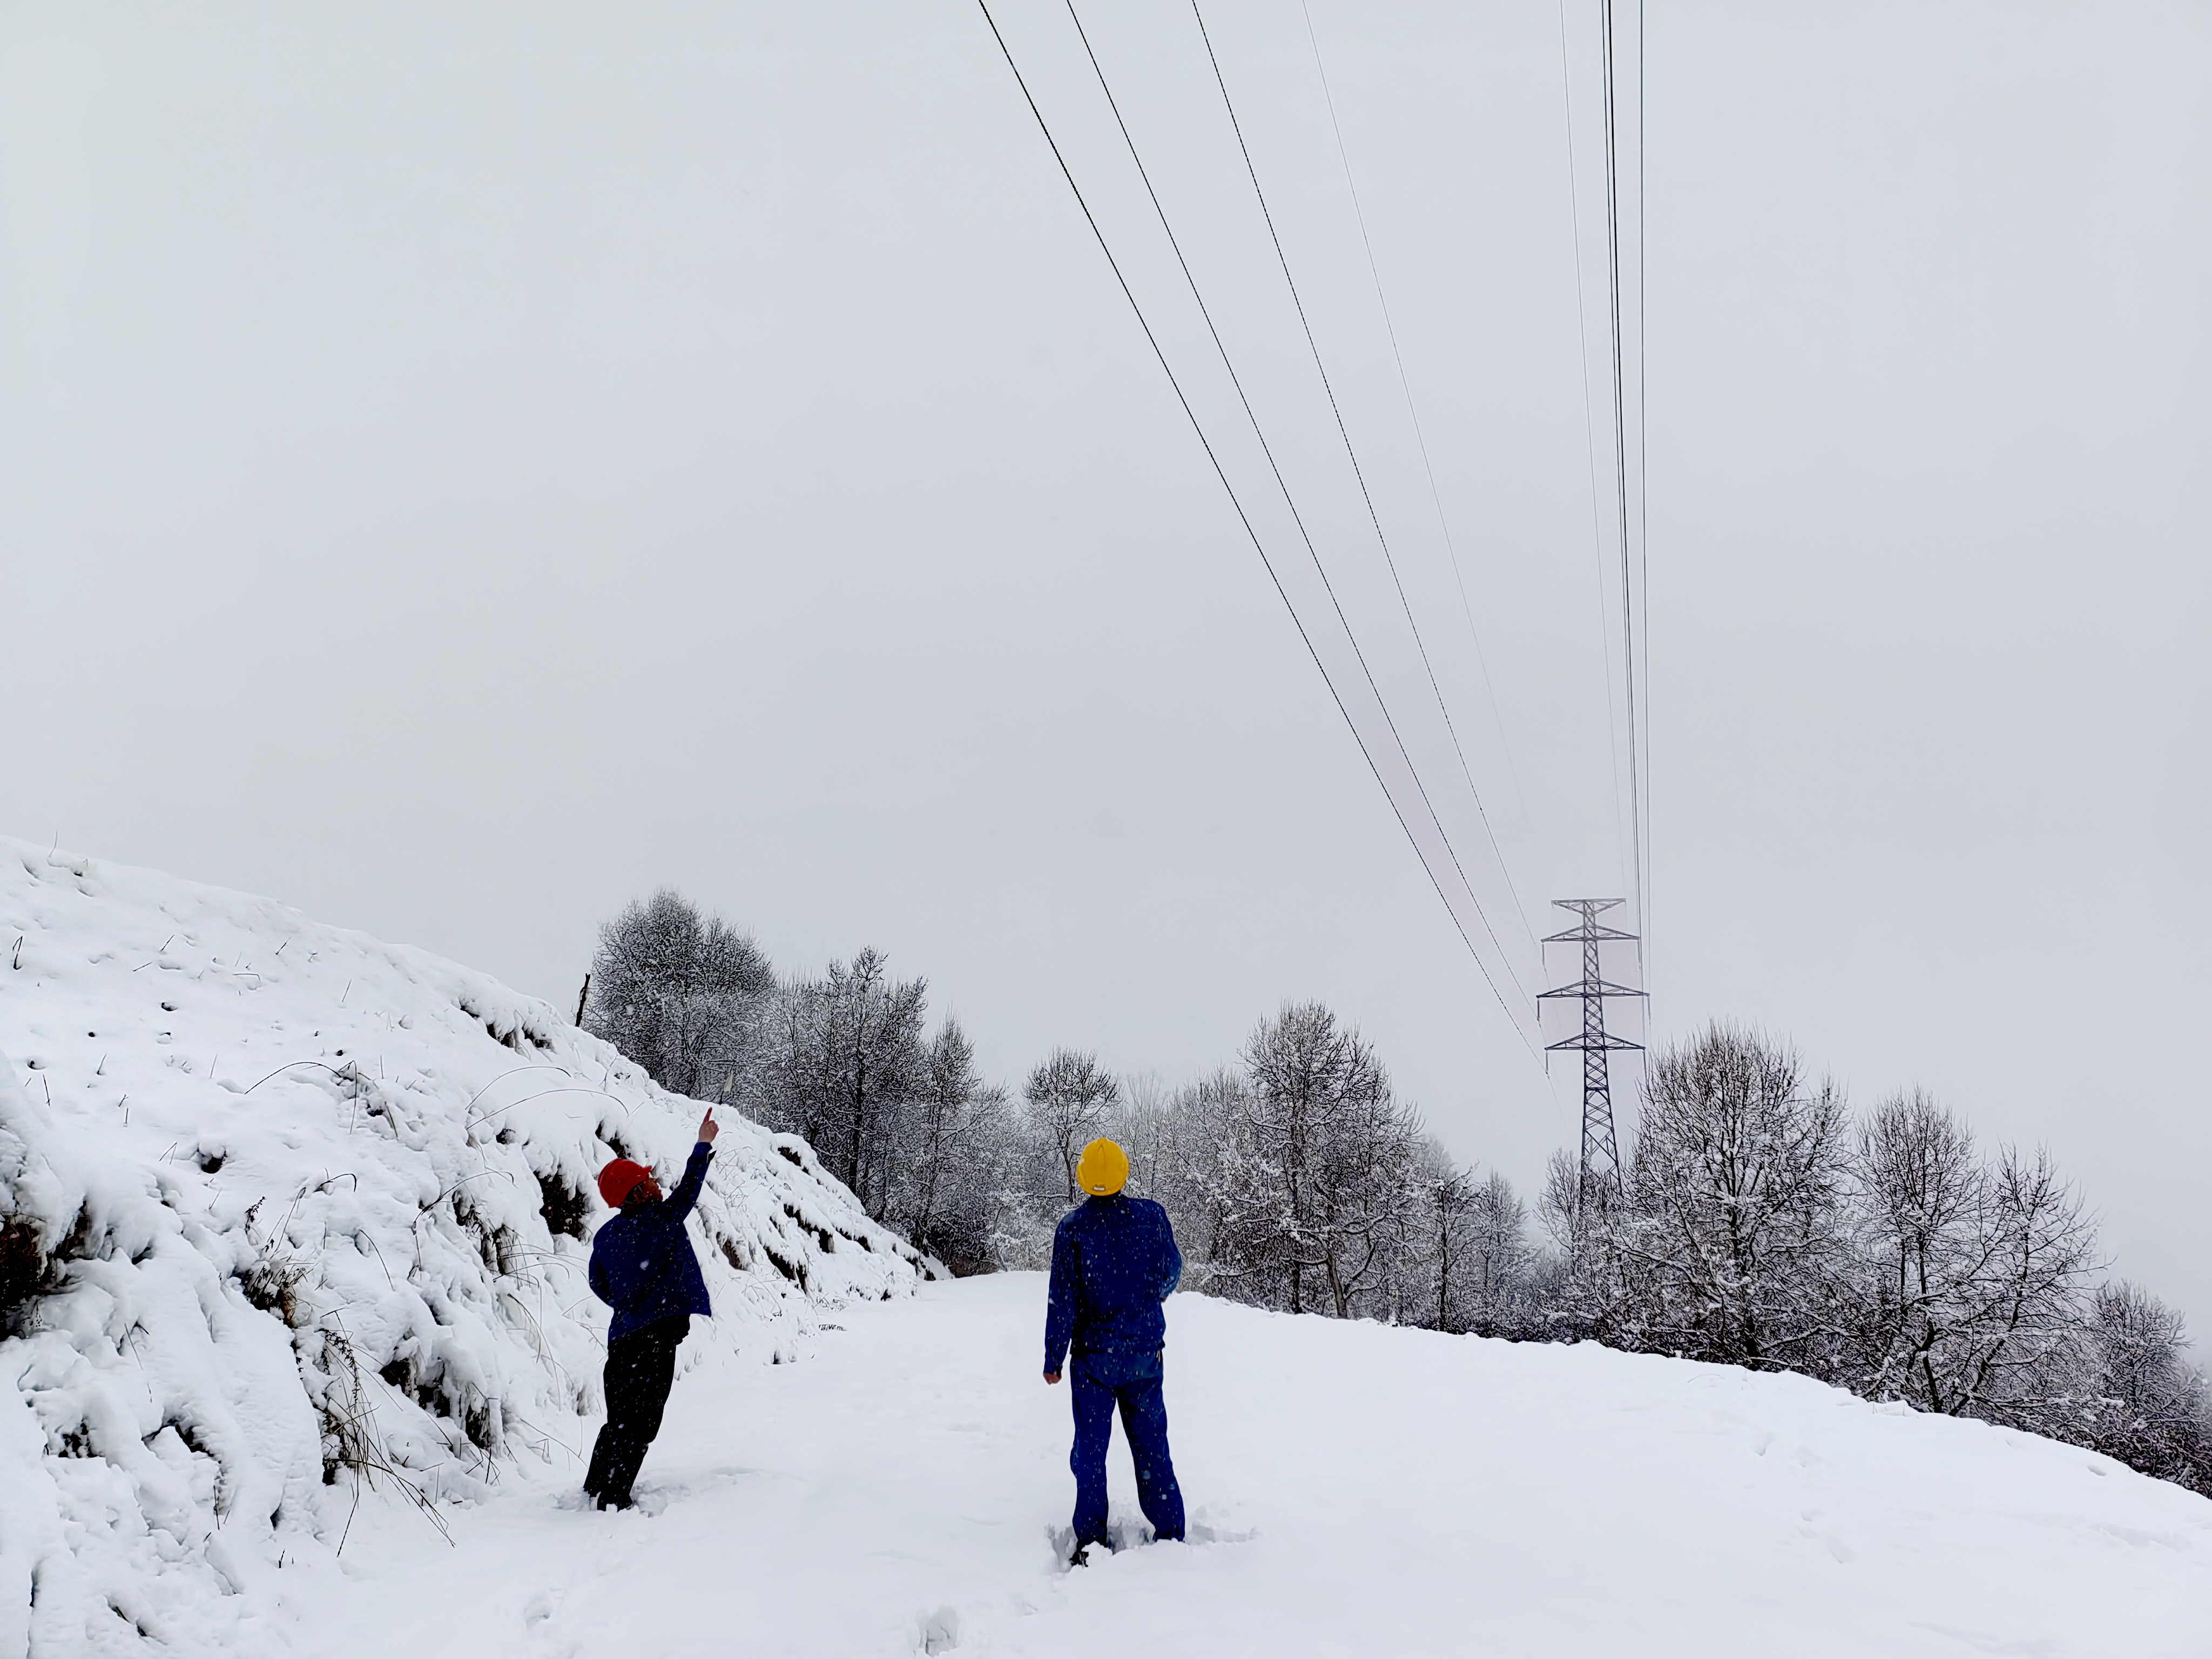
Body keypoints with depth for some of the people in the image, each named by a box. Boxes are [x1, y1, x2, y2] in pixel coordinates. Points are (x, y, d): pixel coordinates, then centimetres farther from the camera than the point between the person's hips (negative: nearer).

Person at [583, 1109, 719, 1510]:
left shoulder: (605, 1235, 7)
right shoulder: (662, 1219, -12)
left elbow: (599, 1285, 16)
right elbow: (688, 1190, -3)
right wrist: (703, 1146, 6)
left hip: (621, 1336, 7)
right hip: (656, 1335, -7)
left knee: (620, 1419, 20)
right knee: (641, 1423, -1)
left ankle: (596, 1486, 28)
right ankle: (613, 1499, -1)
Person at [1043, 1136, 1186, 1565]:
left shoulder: (1072, 1228, -13)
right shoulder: (1151, 1215, -8)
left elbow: (1063, 1300, -11)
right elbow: (1172, 1270, 6)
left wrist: (1053, 1358, -1)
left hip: (1094, 1356, -2)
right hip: (1146, 1353, 2)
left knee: (1091, 1449, 8)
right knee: (1152, 1445, 13)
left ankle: (1091, 1540, 9)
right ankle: (1170, 1534, 18)